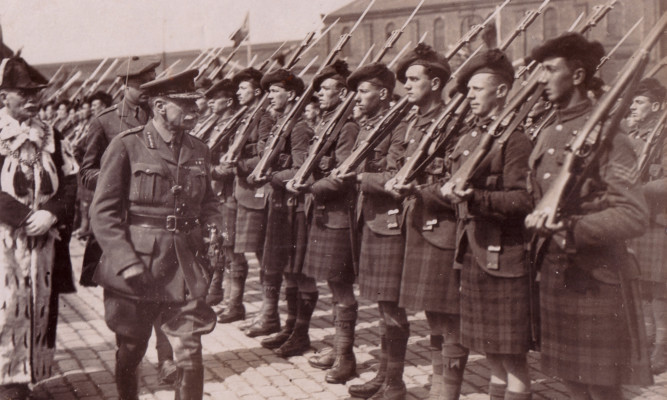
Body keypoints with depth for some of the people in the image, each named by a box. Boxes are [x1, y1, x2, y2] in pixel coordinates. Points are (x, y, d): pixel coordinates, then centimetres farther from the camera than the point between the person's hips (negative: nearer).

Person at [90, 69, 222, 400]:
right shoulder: (126, 146, -7)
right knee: (129, 355, 13)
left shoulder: (199, 151, 8)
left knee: (190, 357, -1)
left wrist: (212, 223, 2)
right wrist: (126, 261, -17)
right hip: (135, 271, -3)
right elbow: (103, 211, -8)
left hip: (185, 272, 3)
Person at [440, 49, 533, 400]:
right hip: (472, 250, 8)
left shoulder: (515, 138, -12)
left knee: (512, 352, 2)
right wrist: (450, 190, 6)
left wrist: (476, 198, -29)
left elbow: (523, 200, -20)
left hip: (503, 256, -8)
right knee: (490, 348, 19)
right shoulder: (467, 135, 14)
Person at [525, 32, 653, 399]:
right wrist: (538, 221, 3)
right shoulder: (546, 135, 11)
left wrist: (570, 227, -30)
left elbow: (635, 215, -21)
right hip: (553, 275, 7)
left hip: (596, 282, -7)